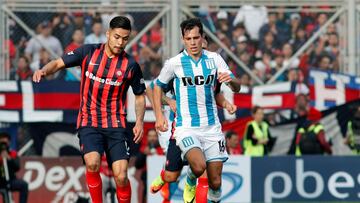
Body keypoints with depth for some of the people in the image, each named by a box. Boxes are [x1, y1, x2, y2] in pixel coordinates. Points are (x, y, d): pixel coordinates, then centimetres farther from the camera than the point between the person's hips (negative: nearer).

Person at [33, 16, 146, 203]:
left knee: (121, 177, -12)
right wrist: (44, 70, -18)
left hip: (116, 124, 0)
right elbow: (59, 63, 4)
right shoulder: (88, 52, -1)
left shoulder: (131, 65, -1)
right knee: (92, 163, -26)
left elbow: (140, 96, 11)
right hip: (89, 122, 0)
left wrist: (139, 121, -3)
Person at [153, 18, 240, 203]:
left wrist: (230, 80, -22)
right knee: (199, 166, -27)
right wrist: (159, 116, 3)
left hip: (212, 127, 3)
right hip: (186, 127, -3)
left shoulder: (214, 59, 2)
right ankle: (190, 182, 8)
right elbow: (158, 86, 12)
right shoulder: (174, 63, -4)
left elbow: (237, 88, 1)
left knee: (215, 182, 1)